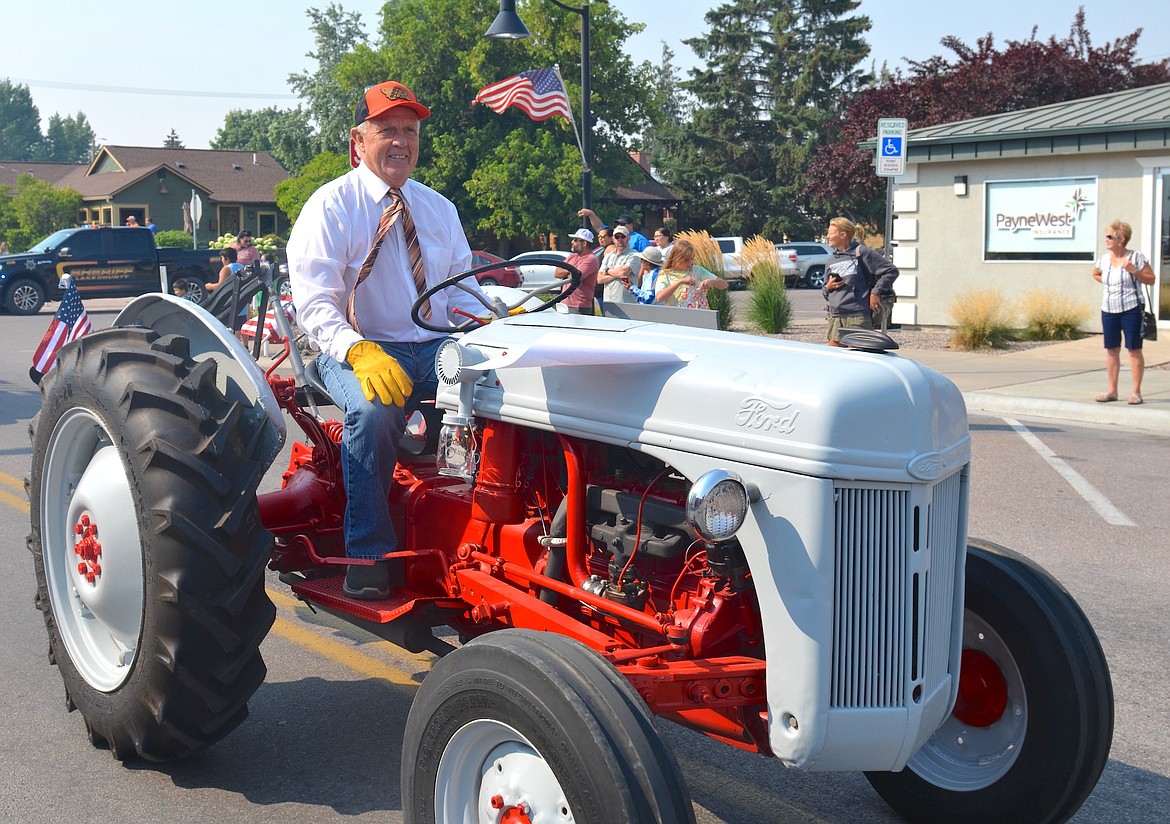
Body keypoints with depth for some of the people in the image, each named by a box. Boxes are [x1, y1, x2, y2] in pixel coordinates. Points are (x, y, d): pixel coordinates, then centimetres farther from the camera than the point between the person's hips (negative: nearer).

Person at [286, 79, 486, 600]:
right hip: (359, 350, -4)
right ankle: (369, 556, -24)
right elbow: (314, 303, -11)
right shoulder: (331, 206, -1)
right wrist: (359, 352, -29)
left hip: (437, 347, 4)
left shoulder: (439, 208, 17)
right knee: (372, 412, -37)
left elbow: (460, 286, 19)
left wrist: (478, 323, -5)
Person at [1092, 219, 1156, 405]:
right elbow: (1095, 274, 27)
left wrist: (1134, 271, -18)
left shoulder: (1136, 257, -7)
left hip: (1131, 309, -5)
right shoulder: (1103, 259, 6)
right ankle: (1112, 391, 15)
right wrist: (1108, 282, 10)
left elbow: (1151, 280, -3)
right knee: (1111, 349, 7)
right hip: (1108, 310, 5)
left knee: (1134, 349, -1)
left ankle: (1136, 392, 3)